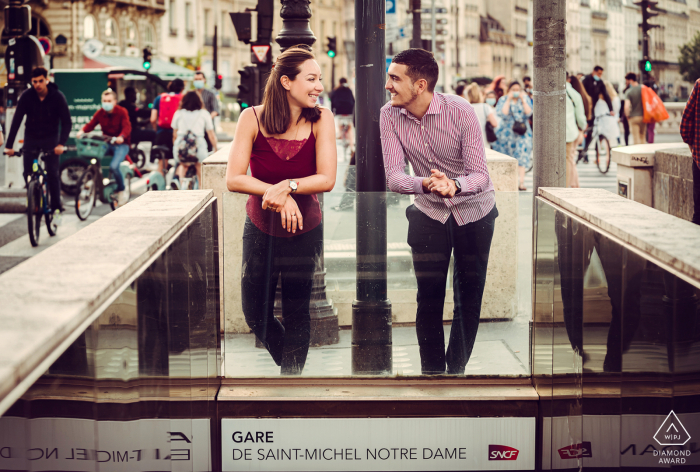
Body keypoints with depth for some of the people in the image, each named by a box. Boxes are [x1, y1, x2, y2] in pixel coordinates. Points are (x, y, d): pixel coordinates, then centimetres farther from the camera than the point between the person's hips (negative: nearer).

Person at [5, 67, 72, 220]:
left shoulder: (57, 97, -15)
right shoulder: (26, 96, -13)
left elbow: (67, 122, -15)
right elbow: (16, 121, -14)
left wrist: (61, 143, -30)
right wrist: (9, 145, -22)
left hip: (50, 139, -2)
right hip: (31, 138, 2)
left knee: (52, 173, -11)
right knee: (28, 173, -5)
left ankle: (56, 209, -3)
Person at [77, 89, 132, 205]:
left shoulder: (122, 112, -8)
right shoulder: (100, 113, 3)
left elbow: (127, 127, -20)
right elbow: (91, 124, -4)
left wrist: (121, 137, -42)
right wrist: (82, 131, -27)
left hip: (121, 144, -4)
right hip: (106, 143, 4)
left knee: (113, 166, -27)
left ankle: (121, 190, -3)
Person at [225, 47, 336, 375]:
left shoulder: (321, 120, -10)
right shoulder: (253, 118, -11)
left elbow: (326, 179, -16)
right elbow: (233, 179, -15)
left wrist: (286, 186, -30)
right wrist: (279, 195, -25)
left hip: (305, 232, -1)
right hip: (260, 229, 1)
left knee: (297, 315, 9)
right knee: (255, 315, 10)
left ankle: (293, 374, 31)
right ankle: (289, 365, 38)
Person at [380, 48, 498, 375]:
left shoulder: (460, 112, -22)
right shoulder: (389, 116, -14)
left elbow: (480, 175, -23)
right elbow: (393, 176, -20)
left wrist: (453, 185, -46)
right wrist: (426, 184, -41)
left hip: (474, 210, -1)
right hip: (428, 213, 2)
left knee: (470, 298, 6)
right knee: (429, 297, -1)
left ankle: (457, 368, 23)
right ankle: (432, 371, 12)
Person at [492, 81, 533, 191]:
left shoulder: (525, 98, 6)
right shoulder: (503, 100, 2)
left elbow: (528, 113, -8)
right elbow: (503, 113, -14)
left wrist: (522, 100, -12)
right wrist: (509, 100, -14)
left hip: (522, 132, 0)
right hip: (507, 132, 0)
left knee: (522, 155, -14)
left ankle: (521, 182, -21)